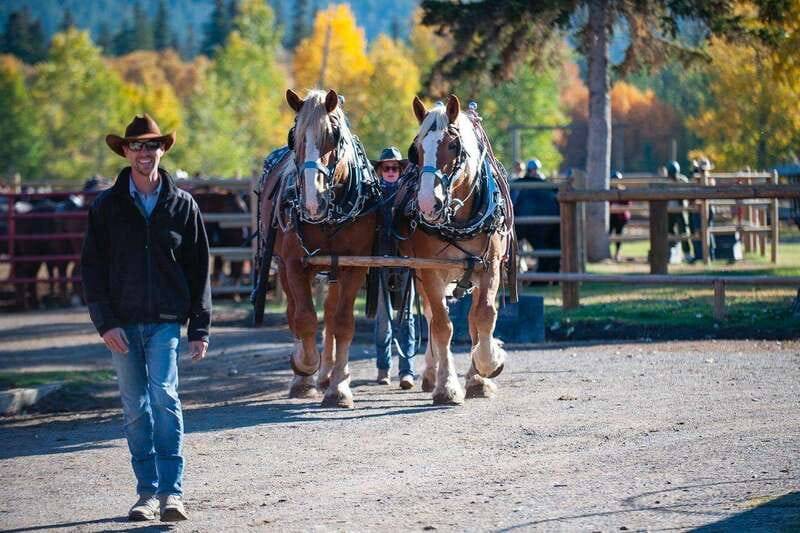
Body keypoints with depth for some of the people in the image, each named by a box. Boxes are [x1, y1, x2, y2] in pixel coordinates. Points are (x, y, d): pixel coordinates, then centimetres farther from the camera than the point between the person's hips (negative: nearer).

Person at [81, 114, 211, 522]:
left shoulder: (183, 205, 5)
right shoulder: (106, 206, 5)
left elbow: (198, 269, 7)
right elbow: (92, 267, 3)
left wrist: (200, 328, 2)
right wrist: (105, 322, -7)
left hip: (165, 320, -1)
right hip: (122, 321, 2)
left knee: (164, 396, -16)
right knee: (135, 408, 5)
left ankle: (171, 491, -16)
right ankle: (148, 492, 12)